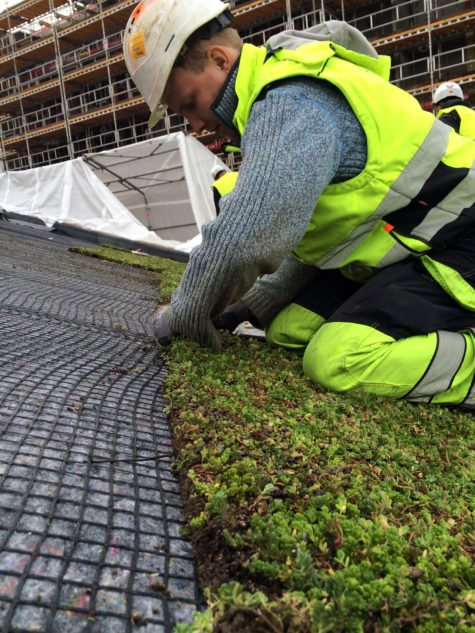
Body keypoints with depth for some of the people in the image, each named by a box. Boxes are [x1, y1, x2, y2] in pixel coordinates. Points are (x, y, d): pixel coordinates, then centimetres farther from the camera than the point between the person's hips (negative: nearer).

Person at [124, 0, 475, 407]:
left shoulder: (292, 103, -23)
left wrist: (184, 314, -15)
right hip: (395, 245, 10)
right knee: (286, 329, 3)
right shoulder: (275, 102, 11)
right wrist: (255, 304, 10)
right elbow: (299, 226, 16)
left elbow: (242, 239, -33)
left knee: (339, 360, -28)